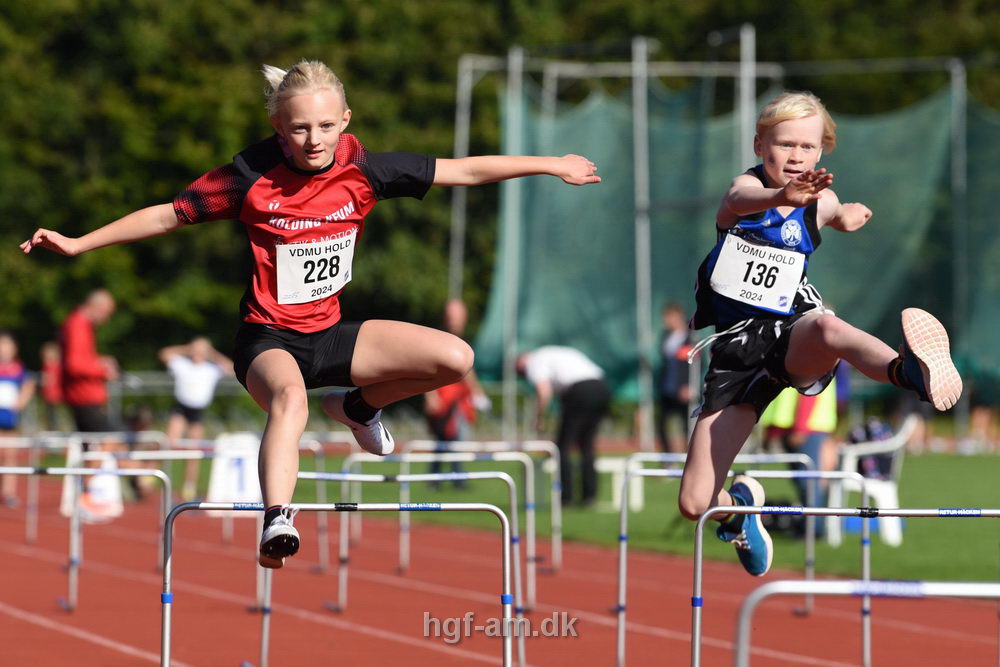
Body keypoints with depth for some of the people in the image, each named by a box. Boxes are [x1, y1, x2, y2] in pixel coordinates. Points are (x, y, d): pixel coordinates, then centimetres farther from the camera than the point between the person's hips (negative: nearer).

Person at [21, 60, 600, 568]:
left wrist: (553, 165, 5)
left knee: (456, 359, -11)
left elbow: (466, 171, 1)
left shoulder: (362, 168, -7)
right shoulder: (253, 175, -14)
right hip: (268, 339, -5)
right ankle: (278, 522, -57)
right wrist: (79, 243, -4)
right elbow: (168, 215, -2)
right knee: (290, 396, -40)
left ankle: (359, 406, 15)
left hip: (331, 334, 5)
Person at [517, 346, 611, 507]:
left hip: (580, 392, -8)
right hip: (602, 389, 8)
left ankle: (566, 496, 1)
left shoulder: (535, 362, 8)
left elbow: (543, 391, -10)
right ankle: (590, 494, 12)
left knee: (563, 445, 4)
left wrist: (539, 419, 2)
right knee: (586, 443, 18)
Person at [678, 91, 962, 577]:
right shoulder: (745, 187, -9)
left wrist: (850, 217, -4)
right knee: (695, 504, -4)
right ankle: (740, 502, 33)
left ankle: (908, 372, -74)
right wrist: (785, 196, -58)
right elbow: (746, 201, -32)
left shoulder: (819, 201, 3)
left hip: (793, 338, 0)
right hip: (736, 347, 0)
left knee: (826, 327, -42)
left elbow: (841, 217, 24)